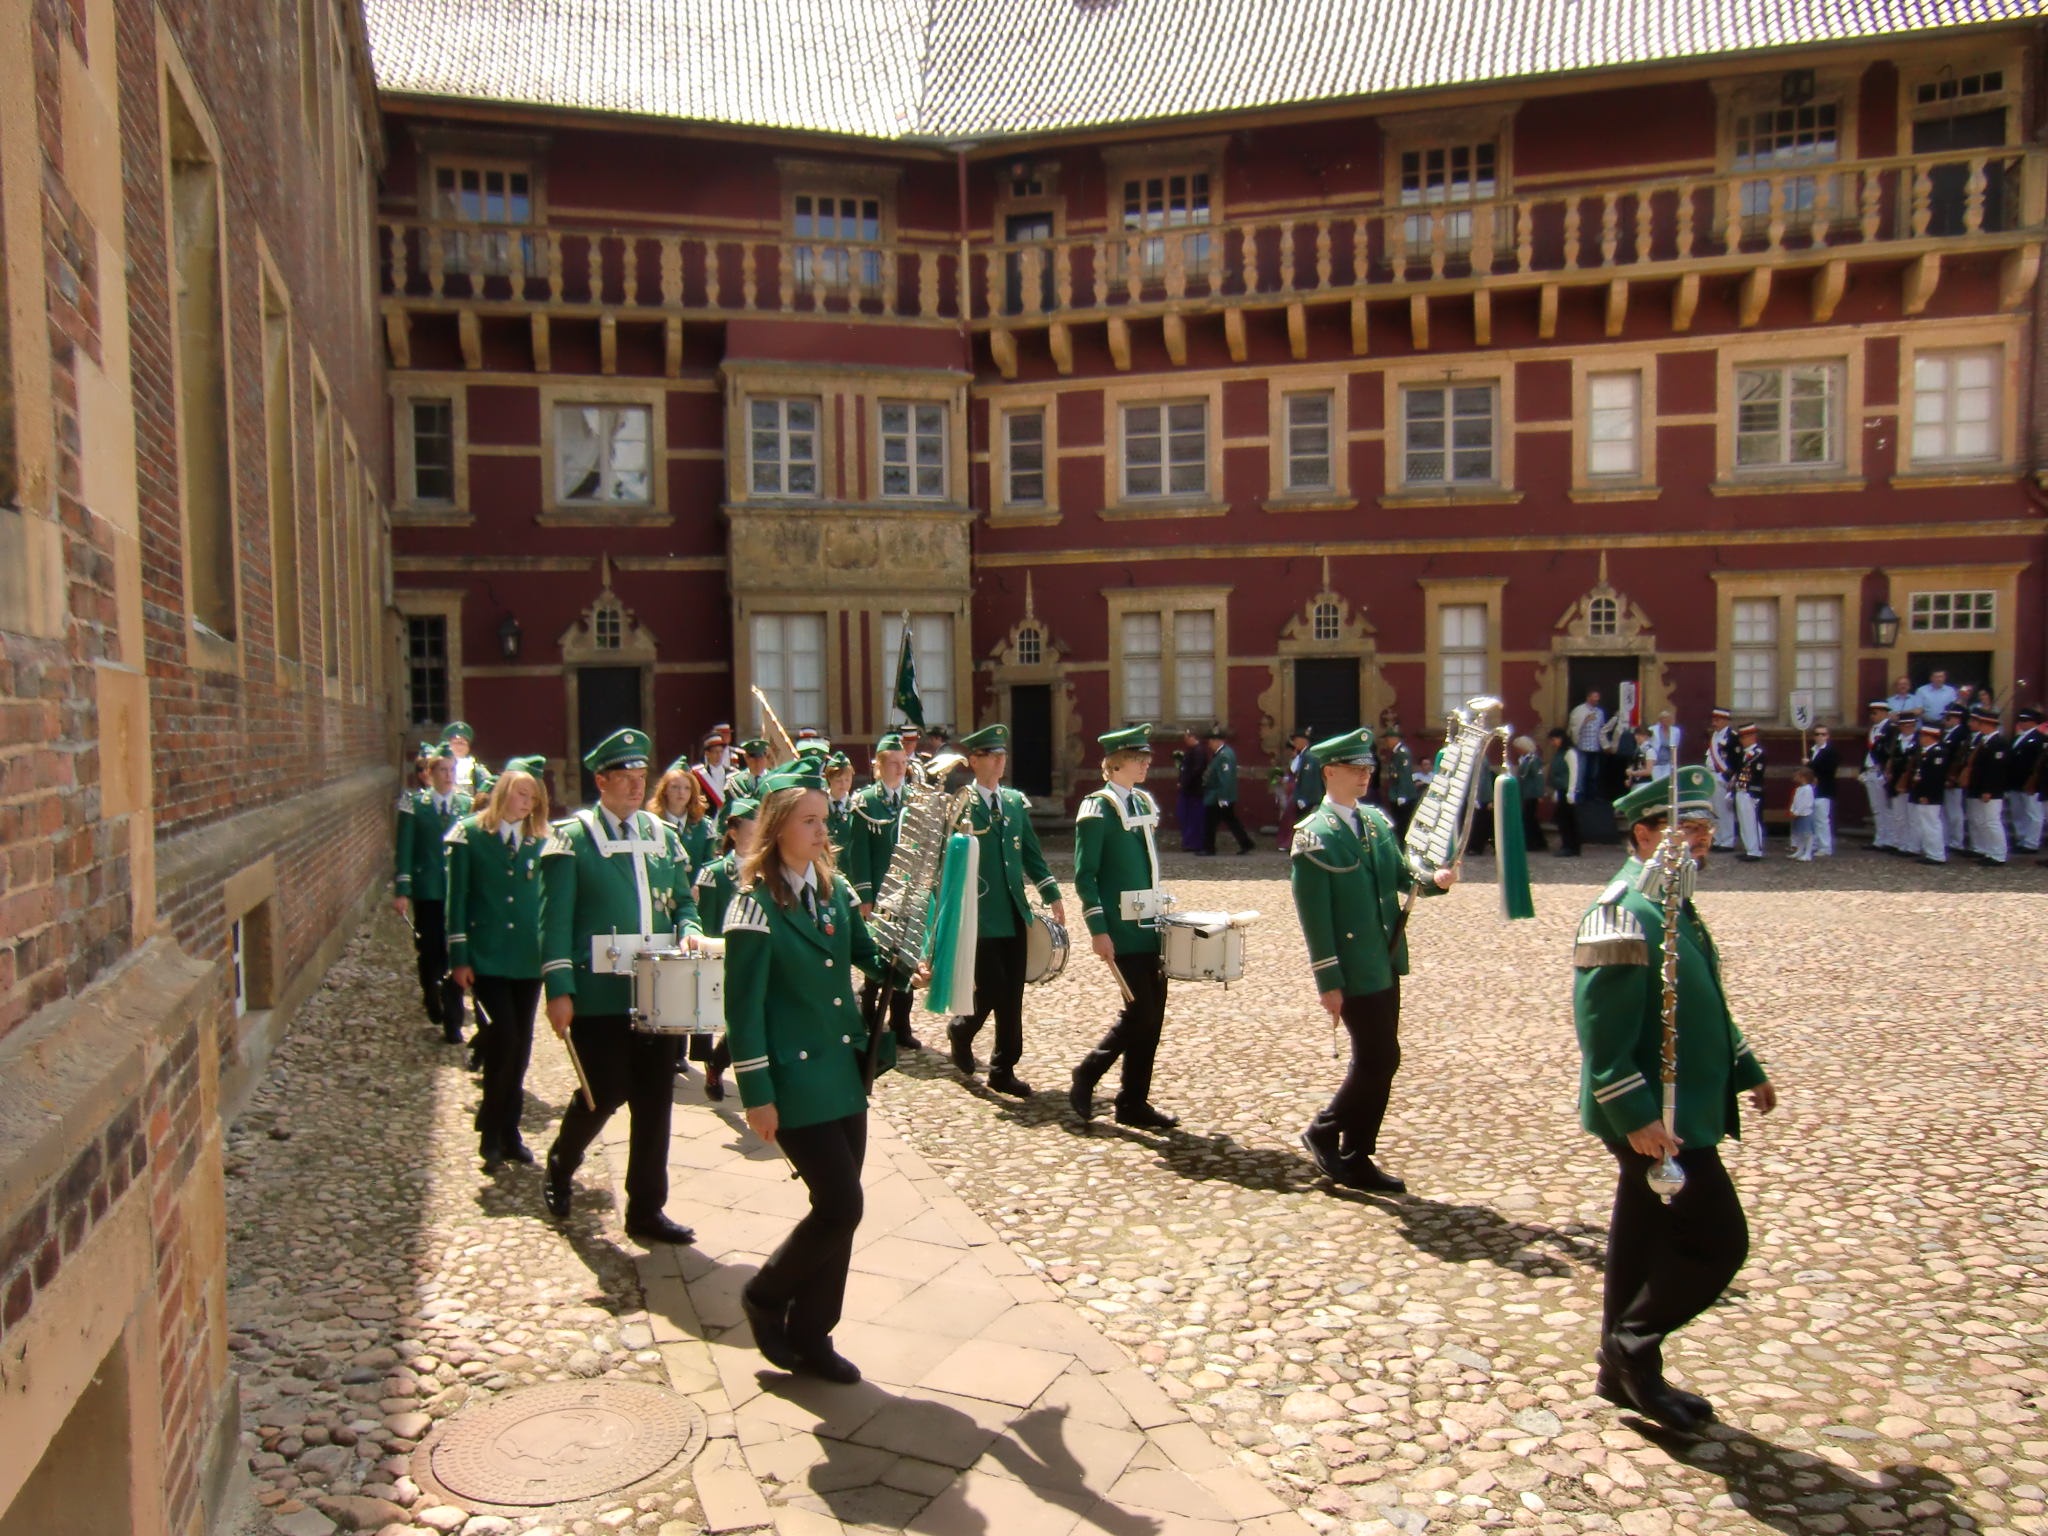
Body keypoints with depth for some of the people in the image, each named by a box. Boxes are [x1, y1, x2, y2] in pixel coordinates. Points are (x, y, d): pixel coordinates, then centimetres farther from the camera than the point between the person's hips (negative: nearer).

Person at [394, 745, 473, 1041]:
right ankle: (431, 996, 38)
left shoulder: (466, 805, 4)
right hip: (427, 890, -1)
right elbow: (404, 850, -3)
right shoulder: (414, 804, -2)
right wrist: (402, 890, -9)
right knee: (429, 951, 10)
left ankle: (452, 1022, 4)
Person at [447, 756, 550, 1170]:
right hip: (486, 959, -4)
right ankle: (491, 1132, 7)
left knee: (519, 1047, 9)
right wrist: (458, 957, -7)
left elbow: (547, 898, 10)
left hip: (528, 959, 4)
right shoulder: (469, 834, -2)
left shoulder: (539, 841, 7)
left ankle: (509, 1131, 21)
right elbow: (457, 898, -3)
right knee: (503, 1040, -11)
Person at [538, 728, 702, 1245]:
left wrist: (688, 931, -3)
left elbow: (683, 902, 19)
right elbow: (555, 919, -7)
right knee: (605, 1094, 0)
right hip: (599, 995, -5)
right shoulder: (572, 838, -3)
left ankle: (646, 1209, 18)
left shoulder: (663, 835, 12)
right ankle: (560, 1167, 32)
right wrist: (559, 990, -14)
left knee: (654, 1100, 6)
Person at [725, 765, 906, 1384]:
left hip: (845, 1073, 7)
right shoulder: (757, 905, -14)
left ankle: (810, 1335, 25)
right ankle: (766, 1296, 18)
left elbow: (867, 955, 15)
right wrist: (757, 1095, -14)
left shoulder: (833, 887, 6)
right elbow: (742, 1007, -14)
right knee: (841, 1205, -7)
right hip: (796, 1081, -7)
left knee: (837, 1207, 11)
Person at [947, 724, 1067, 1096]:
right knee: (990, 991, -5)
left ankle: (1003, 1070, 17)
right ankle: (960, 1029, 26)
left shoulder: (1016, 802, 11)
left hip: (1014, 914, 5)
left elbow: (1031, 853, 15)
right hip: (979, 917, -5)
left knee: (1012, 997, 6)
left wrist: (1052, 895, 7)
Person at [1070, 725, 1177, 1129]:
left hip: (1150, 925, 8)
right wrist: (1098, 931, -17)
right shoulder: (1097, 808, -11)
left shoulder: (1144, 802, 12)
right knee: (1139, 1013, -7)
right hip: (1122, 929, -8)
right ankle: (1085, 1077, 13)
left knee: (1152, 1014, 8)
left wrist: (1160, 914, 18)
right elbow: (1084, 876, -13)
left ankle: (1134, 1103, 18)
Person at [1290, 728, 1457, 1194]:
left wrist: (1436, 878, -8)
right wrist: (1328, 982, -16)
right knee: (1380, 1060, -5)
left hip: (1386, 964, 8)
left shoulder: (1377, 820, 10)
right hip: (1355, 970, -8)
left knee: (1376, 1063, 12)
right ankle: (1324, 1132, 14)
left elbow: (1400, 874, 14)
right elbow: (1314, 916, -14)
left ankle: (1356, 1160, 24)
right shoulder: (1314, 837, -12)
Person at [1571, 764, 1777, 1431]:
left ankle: (1624, 1370, 28)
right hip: (1655, 1119, -10)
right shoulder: (1624, 917, -21)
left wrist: (1746, 1072, 22)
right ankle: (1633, 1344, 11)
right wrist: (1638, 1117, -27)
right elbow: (1602, 1033, -25)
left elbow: (1705, 1007, 22)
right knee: (1719, 1240, -5)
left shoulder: (1674, 906, 12)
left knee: (1646, 1241, 16)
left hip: (1684, 1110, 10)